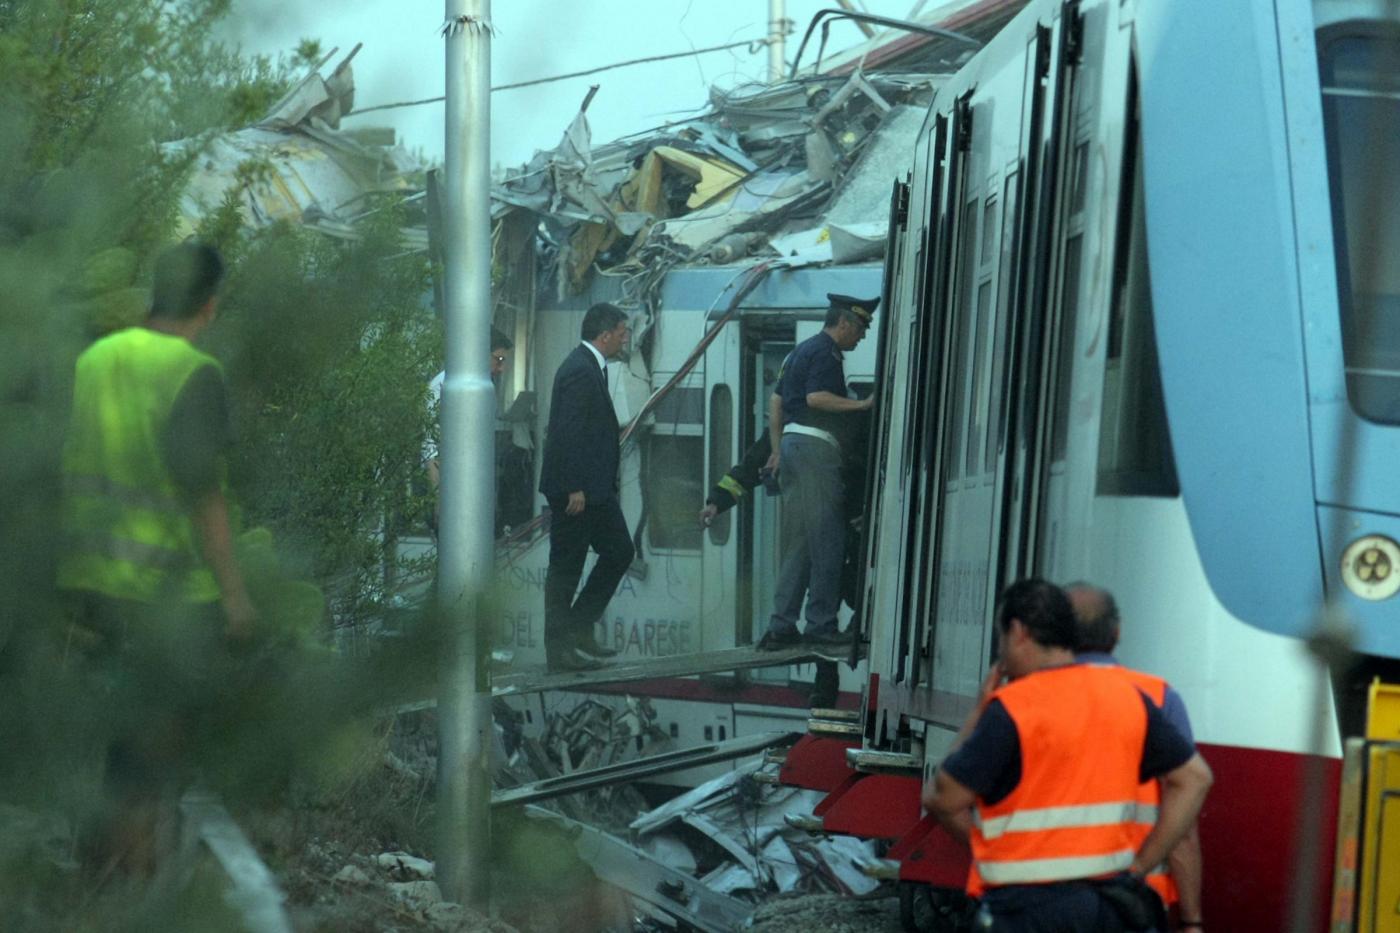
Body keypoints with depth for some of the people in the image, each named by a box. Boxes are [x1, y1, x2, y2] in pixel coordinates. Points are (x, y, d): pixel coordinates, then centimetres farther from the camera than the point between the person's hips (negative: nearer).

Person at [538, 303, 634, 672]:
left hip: (594, 487, 11)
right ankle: (559, 647, 5)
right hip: (577, 488, -11)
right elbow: (569, 432, -22)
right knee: (566, 566, -2)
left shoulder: (591, 367, 15)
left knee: (619, 552, 12)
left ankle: (577, 630, 16)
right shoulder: (581, 371, -17)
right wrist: (575, 488, -23)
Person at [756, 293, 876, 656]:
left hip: (792, 443, 10)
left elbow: (776, 401, 24)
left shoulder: (804, 350, 22)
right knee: (827, 541, -7)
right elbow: (816, 397, -22)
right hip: (815, 446, -10)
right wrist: (862, 404, -21)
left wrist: (777, 449, 24)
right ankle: (821, 626, -8)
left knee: (798, 543, 10)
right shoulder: (825, 352, -8)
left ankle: (781, 627, 7)